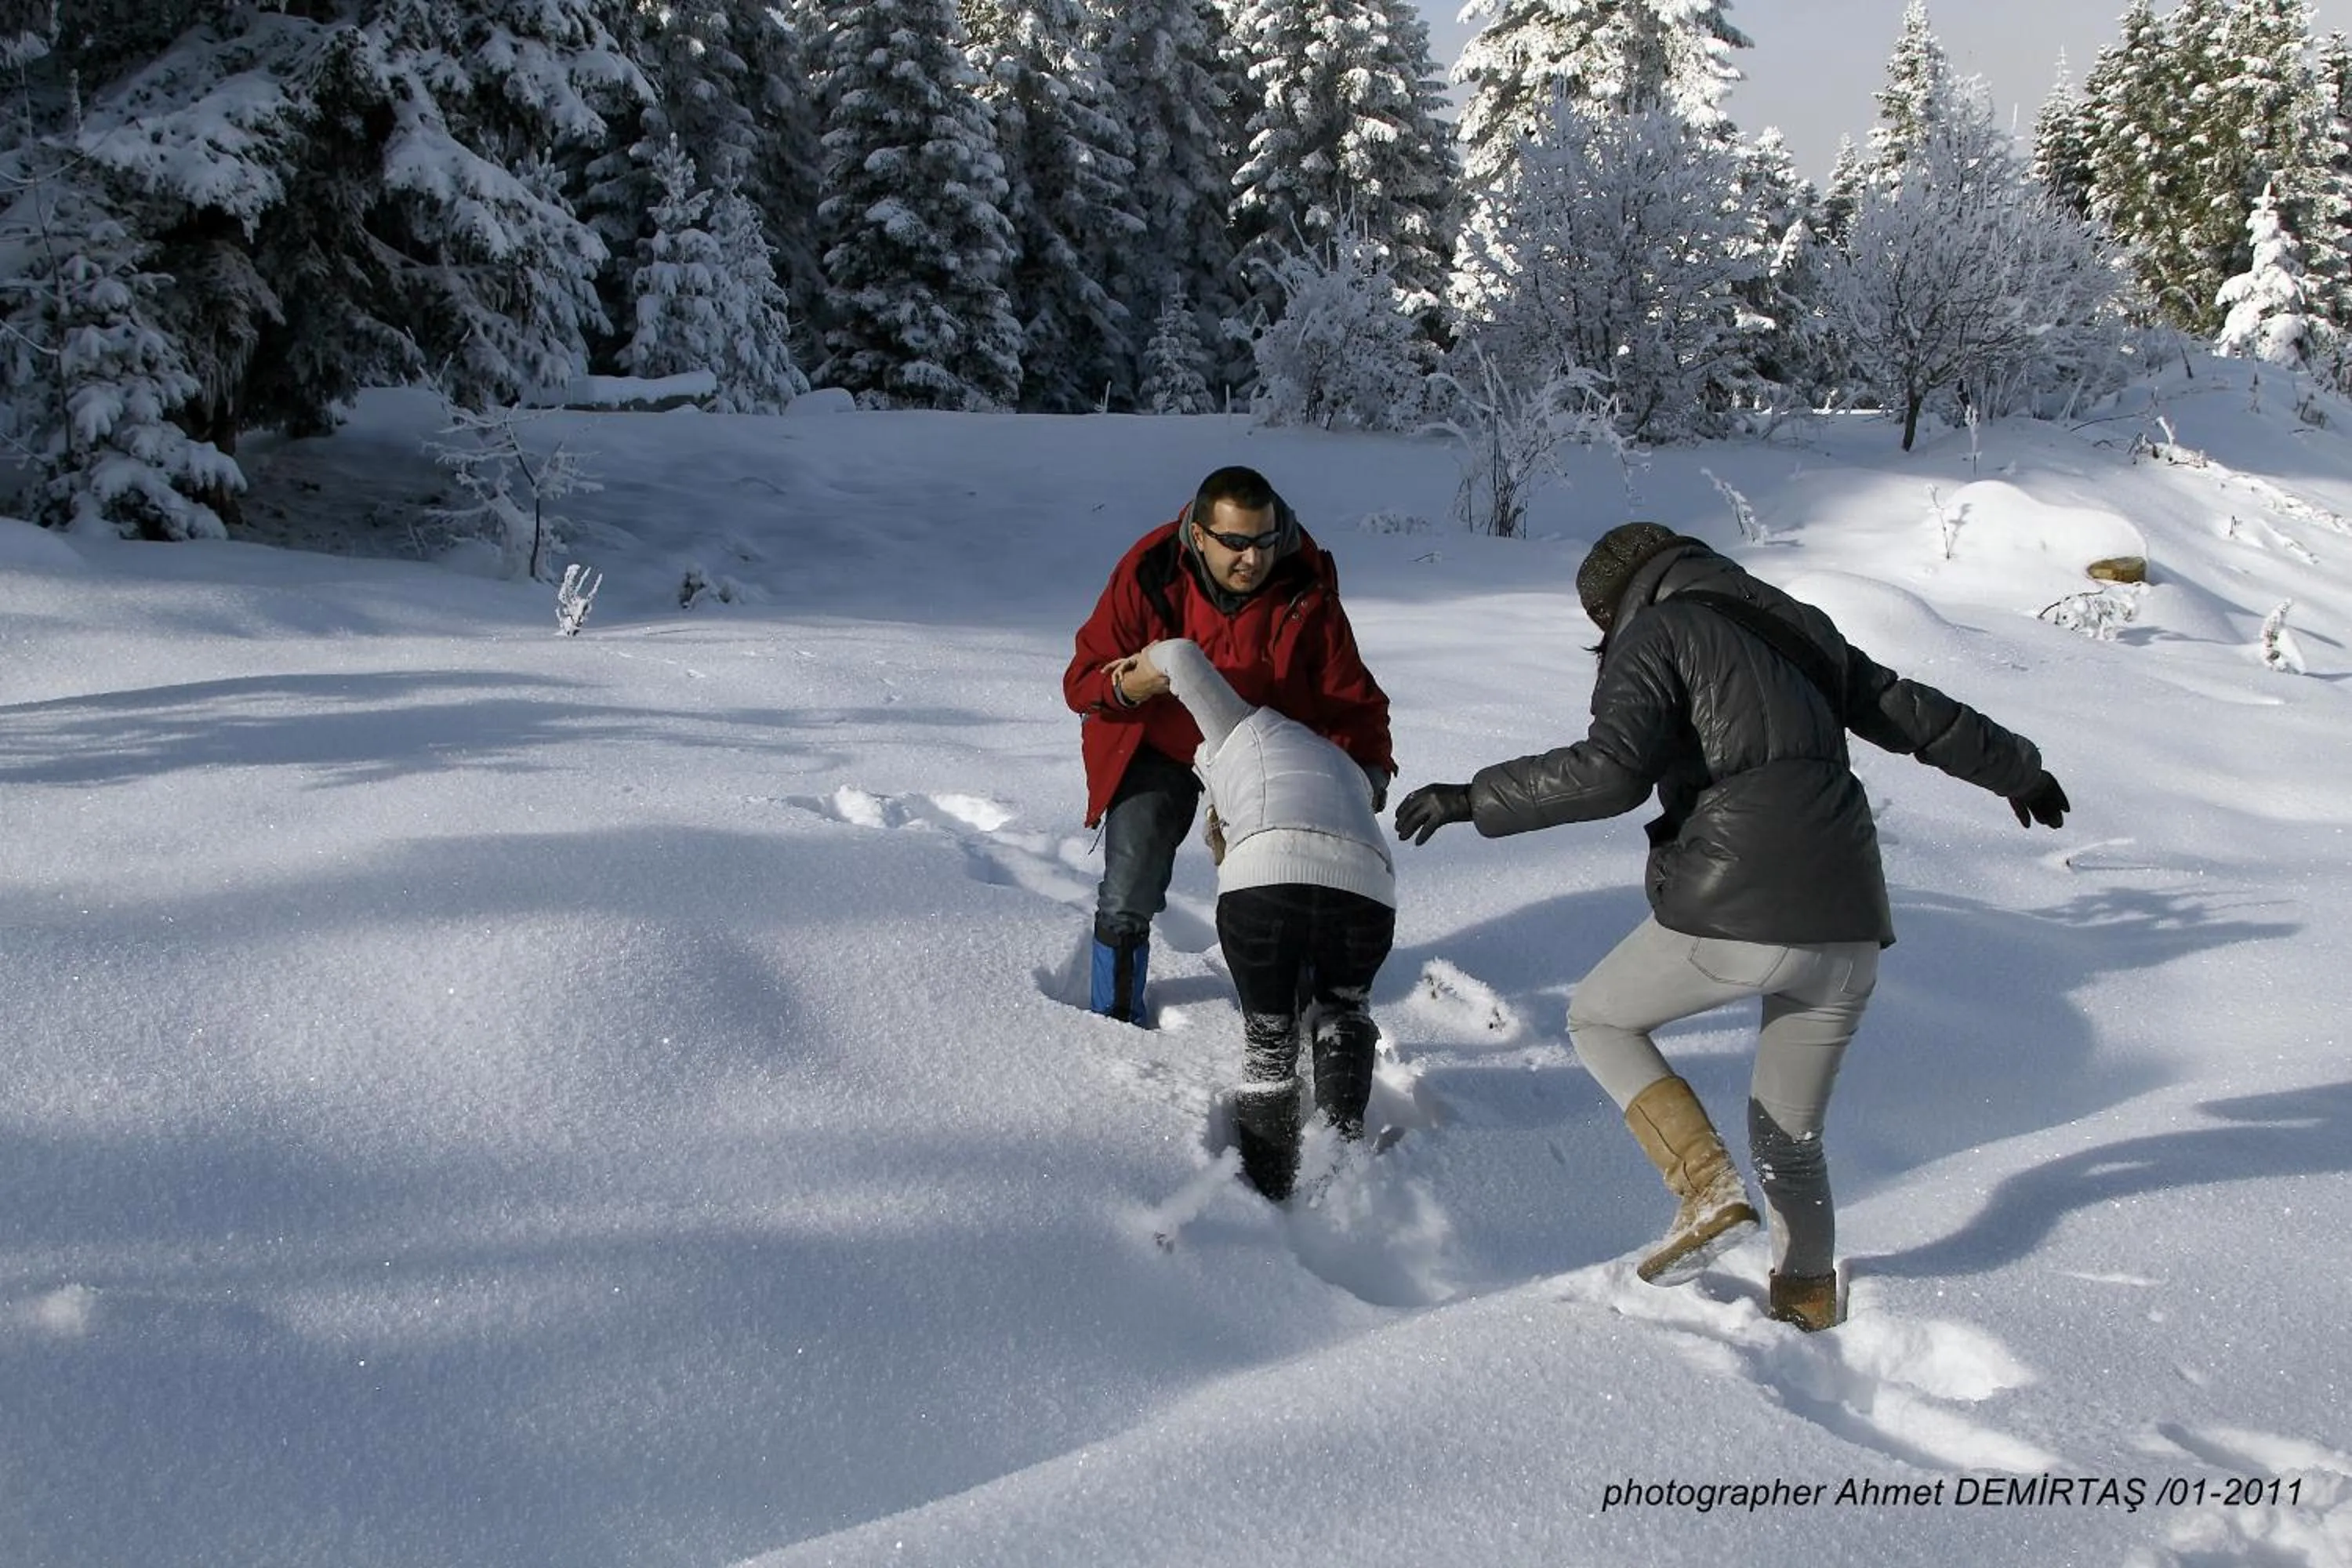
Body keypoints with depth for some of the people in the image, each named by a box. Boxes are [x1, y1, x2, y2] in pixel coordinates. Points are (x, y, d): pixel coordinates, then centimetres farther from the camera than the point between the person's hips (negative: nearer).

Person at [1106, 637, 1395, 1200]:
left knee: (1269, 1033, 20)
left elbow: (1184, 656, 21)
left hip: (1265, 880, -3)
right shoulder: (1348, 770, 41)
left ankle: (1269, 1185, 22)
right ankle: (1343, 1141, 20)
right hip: (1367, 890, 3)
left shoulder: (1245, 730, 30)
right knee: (1342, 1009, 33)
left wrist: (1142, 673, 42)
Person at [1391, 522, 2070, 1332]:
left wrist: (1475, 799, -8)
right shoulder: (1797, 628, 22)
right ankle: (1809, 1299, 26)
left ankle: (1709, 1188, 3)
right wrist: (2020, 771, 44)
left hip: (1734, 914, -7)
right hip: (1850, 928, 7)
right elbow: (1917, 715, 29)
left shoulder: (1655, 633, 2)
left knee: (1600, 1019, 18)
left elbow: (1609, 770, -14)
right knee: (1790, 1136, 22)